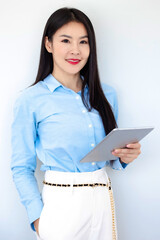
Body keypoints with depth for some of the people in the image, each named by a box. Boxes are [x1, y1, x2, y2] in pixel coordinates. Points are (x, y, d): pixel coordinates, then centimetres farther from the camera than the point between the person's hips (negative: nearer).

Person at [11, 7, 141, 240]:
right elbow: (22, 168, -4)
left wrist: (124, 157, -5)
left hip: (103, 201, 4)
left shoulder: (106, 94, 7)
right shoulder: (30, 100, -7)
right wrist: (38, 216, -12)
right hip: (60, 205, -4)